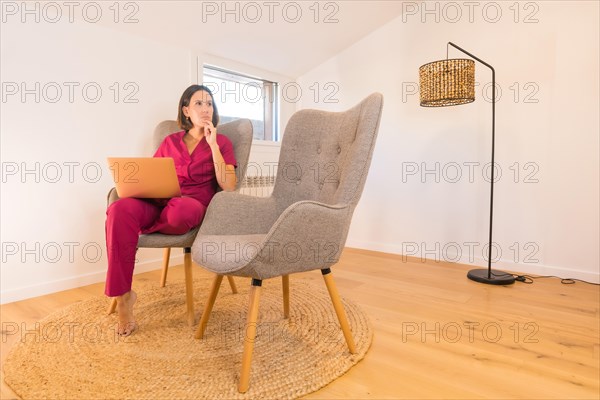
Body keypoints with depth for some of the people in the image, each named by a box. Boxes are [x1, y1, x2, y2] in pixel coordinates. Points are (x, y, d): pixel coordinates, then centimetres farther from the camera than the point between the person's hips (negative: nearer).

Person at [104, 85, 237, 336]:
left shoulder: (222, 142, 9)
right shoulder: (170, 142, 18)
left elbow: (229, 187, -5)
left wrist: (212, 145, -8)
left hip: (193, 207, -3)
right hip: (159, 203, 3)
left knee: (179, 209, -41)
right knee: (120, 209, -31)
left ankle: (141, 227, -4)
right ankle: (123, 295, -21)